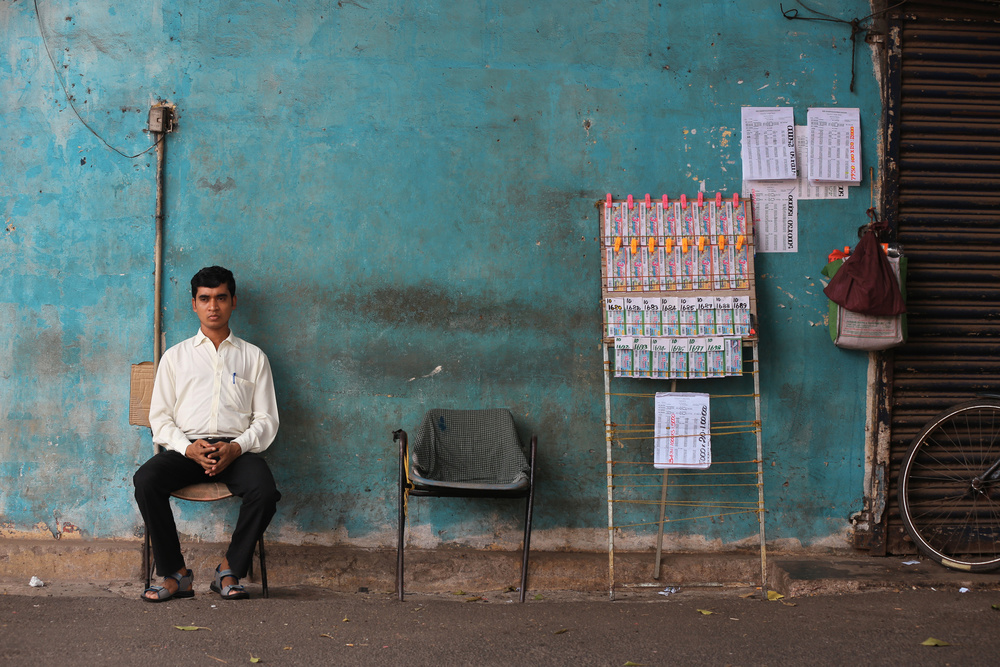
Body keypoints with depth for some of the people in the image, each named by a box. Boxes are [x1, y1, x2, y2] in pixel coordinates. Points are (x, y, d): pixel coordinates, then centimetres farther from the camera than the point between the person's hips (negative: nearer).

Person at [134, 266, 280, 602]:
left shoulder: (253, 357, 17)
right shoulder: (175, 356, 19)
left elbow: (266, 419, 9)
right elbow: (160, 417, 10)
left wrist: (235, 448, -11)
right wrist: (188, 448, -11)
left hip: (237, 449, -1)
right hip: (186, 446, 1)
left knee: (265, 491, -33)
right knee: (145, 480, -30)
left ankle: (230, 570, -13)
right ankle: (176, 574, -18)